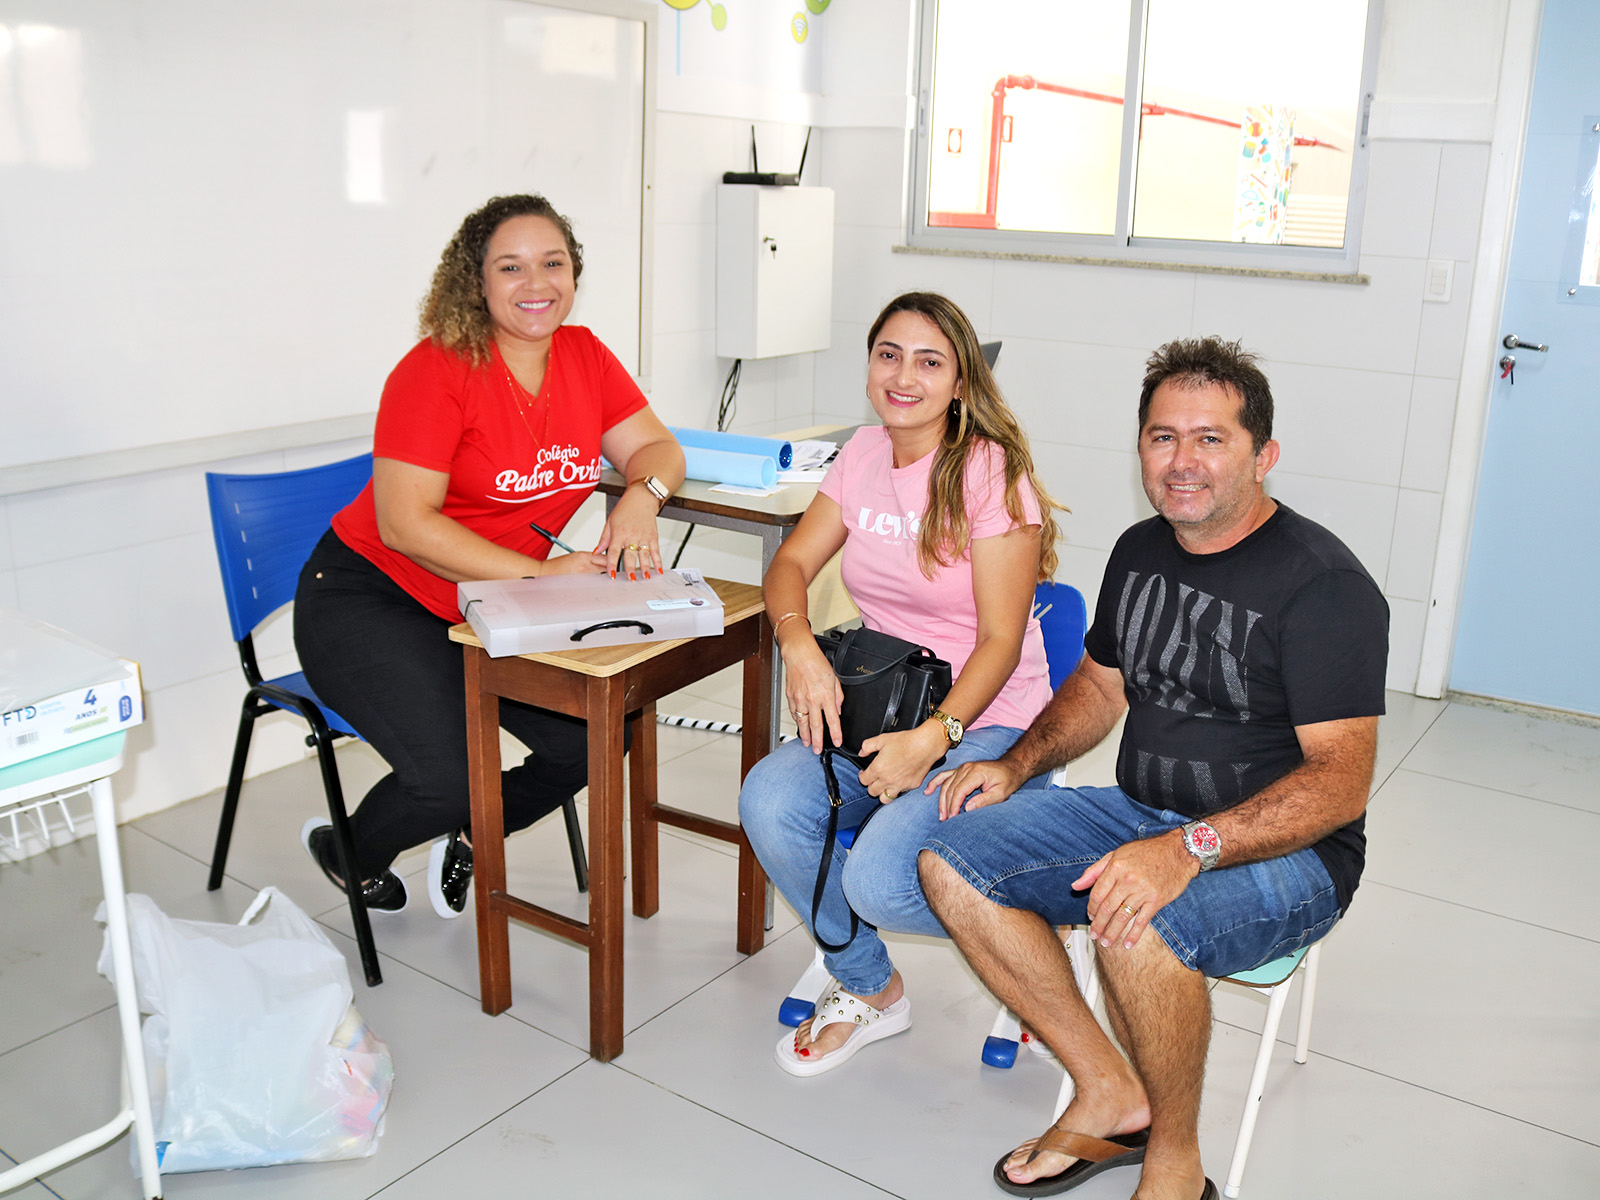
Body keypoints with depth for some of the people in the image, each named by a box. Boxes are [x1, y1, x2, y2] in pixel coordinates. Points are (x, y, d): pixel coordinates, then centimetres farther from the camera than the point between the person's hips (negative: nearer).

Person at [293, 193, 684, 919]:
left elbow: (655, 448, 4)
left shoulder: (584, 356, 1)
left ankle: (470, 838, 20)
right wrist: (540, 575, -27)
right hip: (370, 599, -6)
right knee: (450, 776, -21)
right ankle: (349, 851, 15)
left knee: (594, 737, -8)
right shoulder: (437, 368, -19)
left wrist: (641, 497, -20)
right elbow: (404, 523, -23)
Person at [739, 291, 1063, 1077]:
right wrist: (798, 643, -15)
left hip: (985, 722, -5)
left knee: (879, 881, -28)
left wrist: (933, 737, -28)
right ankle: (867, 989, 5)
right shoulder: (864, 456, 7)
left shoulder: (992, 472, -12)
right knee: (770, 804, -22)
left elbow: (1001, 641, -14)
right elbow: (791, 563, 6)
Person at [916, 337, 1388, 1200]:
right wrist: (1016, 764, 2)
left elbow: (1341, 779, -23)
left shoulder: (1325, 584, -17)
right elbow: (1099, 685, 20)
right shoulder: (1140, 551, 7)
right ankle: (1110, 1093, 2)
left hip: (1285, 852, -7)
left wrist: (1186, 850, -36)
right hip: (1139, 811, 7)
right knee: (951, 861, -10)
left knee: (1133, 924, -37)